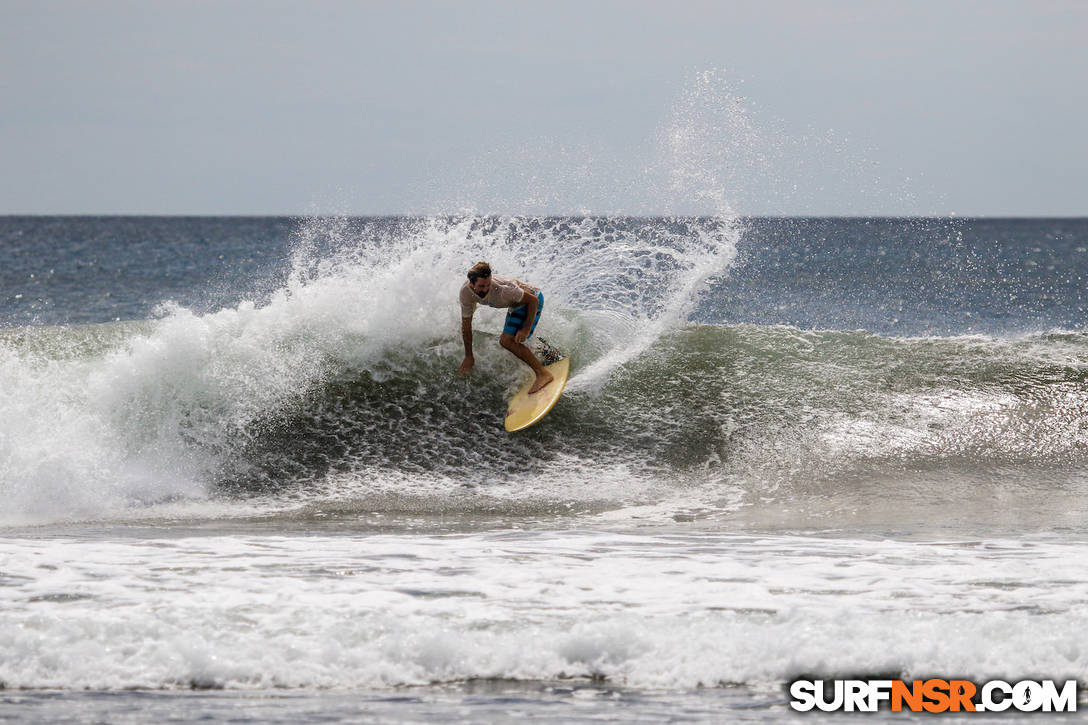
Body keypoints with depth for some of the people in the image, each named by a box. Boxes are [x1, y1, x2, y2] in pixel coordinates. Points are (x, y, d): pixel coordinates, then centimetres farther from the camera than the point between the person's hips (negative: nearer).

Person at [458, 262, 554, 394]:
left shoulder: (501, 289, -39)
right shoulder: (466, 294, -20)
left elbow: (533, 300, -26)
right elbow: (466, 326, -7)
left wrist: (526, 329, -30)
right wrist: (468, 357, -1)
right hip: (516, 306, 8)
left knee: (507, 340, -23)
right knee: (505, 339, 28)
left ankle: (543, 374, -25)